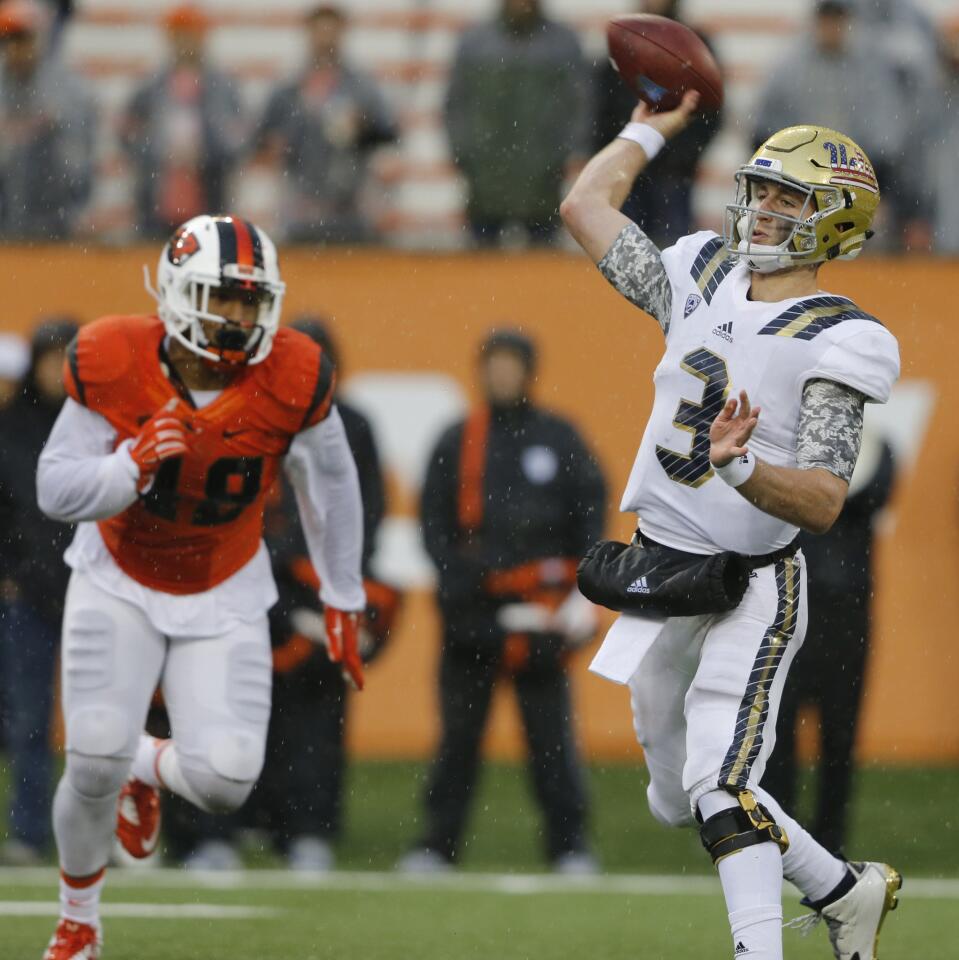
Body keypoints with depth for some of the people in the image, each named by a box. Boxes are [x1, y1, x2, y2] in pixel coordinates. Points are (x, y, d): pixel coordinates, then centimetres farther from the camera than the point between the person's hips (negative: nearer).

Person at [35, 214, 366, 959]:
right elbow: (56, 491, -15)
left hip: (225, 596, 1)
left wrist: (343, 601, 8)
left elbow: (330, 489, -1)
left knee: (224, 780, -14)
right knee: (96, 760, -14)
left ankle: (149, 769, 26)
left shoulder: (292, 381, -19)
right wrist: (133, 464, -35)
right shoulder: (113, 368, -21)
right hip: (120, 585, -1)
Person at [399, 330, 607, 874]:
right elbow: (434, 523, 8)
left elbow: (591, 514, 7)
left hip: (541, 605, -1)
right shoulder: (457, 443, 10)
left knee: (551, 730, -3)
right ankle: (439, 843, 7)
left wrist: (584, 590, -3)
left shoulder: (560, 439, 9)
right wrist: (459, 578, -7)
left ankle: (570, 843, 1)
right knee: (459, 731, 2)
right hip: (472, 606, 1)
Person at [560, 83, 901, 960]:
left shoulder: (834, 343, -14)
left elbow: (824, 502, -23)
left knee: (721, 783, -23)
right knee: (679, 798, 16)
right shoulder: (702, 279, 6)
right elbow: (586, 206, 19)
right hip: (659, 573, 8)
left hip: (751, 589, -8)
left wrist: (739, 467, -40)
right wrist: (653, 127, 27)